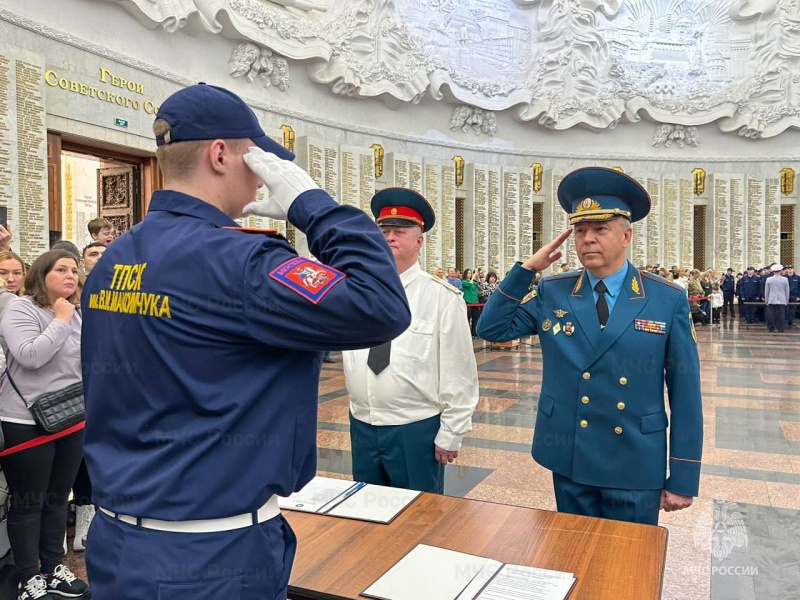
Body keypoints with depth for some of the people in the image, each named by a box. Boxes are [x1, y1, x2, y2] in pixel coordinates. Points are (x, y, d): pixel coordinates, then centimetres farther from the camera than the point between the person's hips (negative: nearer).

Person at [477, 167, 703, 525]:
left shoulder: (669, 300, -6)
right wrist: (526, 269, -10)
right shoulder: (552, 293, -1)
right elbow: (492, 329, -2)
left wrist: (683, 478, -4)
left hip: (636, 467, -1)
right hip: (569, 461, 2)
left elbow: (685, 392, -5)